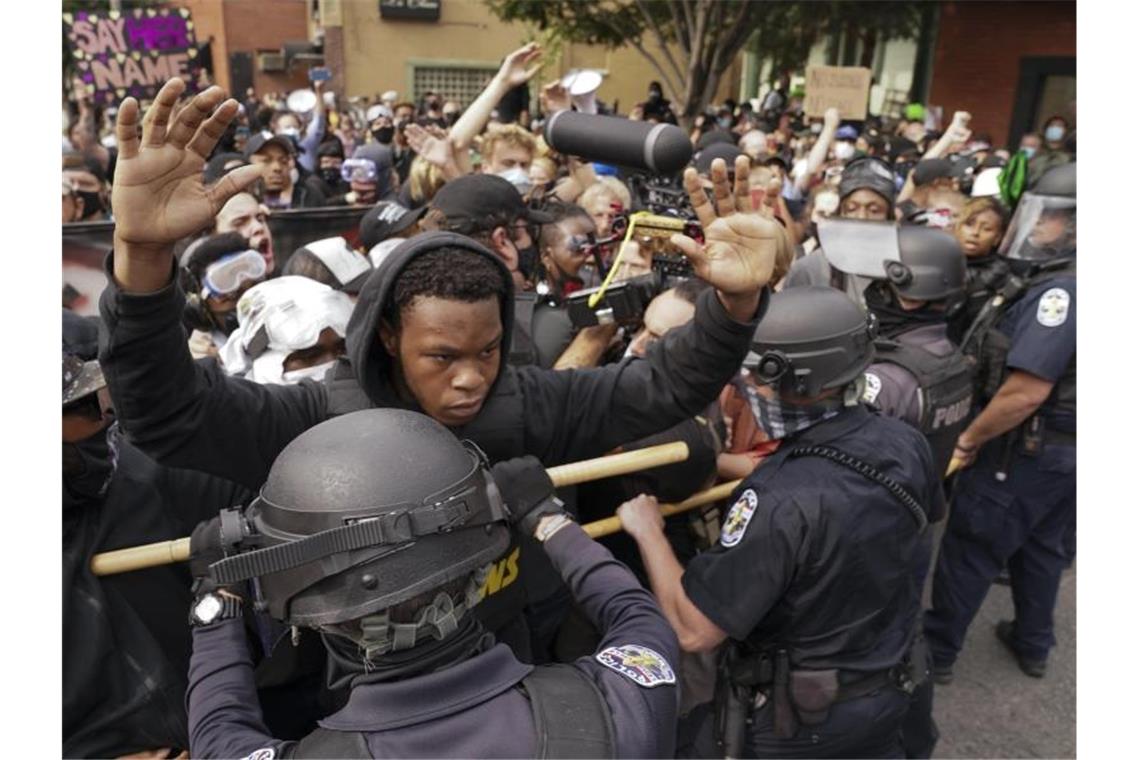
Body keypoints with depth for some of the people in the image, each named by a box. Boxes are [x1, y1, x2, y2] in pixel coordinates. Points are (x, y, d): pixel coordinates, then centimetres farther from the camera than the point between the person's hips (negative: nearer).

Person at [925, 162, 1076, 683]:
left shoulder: (1060, 290, -24)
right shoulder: (1056, 283, 6)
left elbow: (1026, 391, -30)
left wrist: (969, 439, -17)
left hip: (1028, 450, -9)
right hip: (1064, 447, 9)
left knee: (968, 550, 4)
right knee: (1041, 548, 22)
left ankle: (936, 651, 18)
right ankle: (1033, 646, 39)